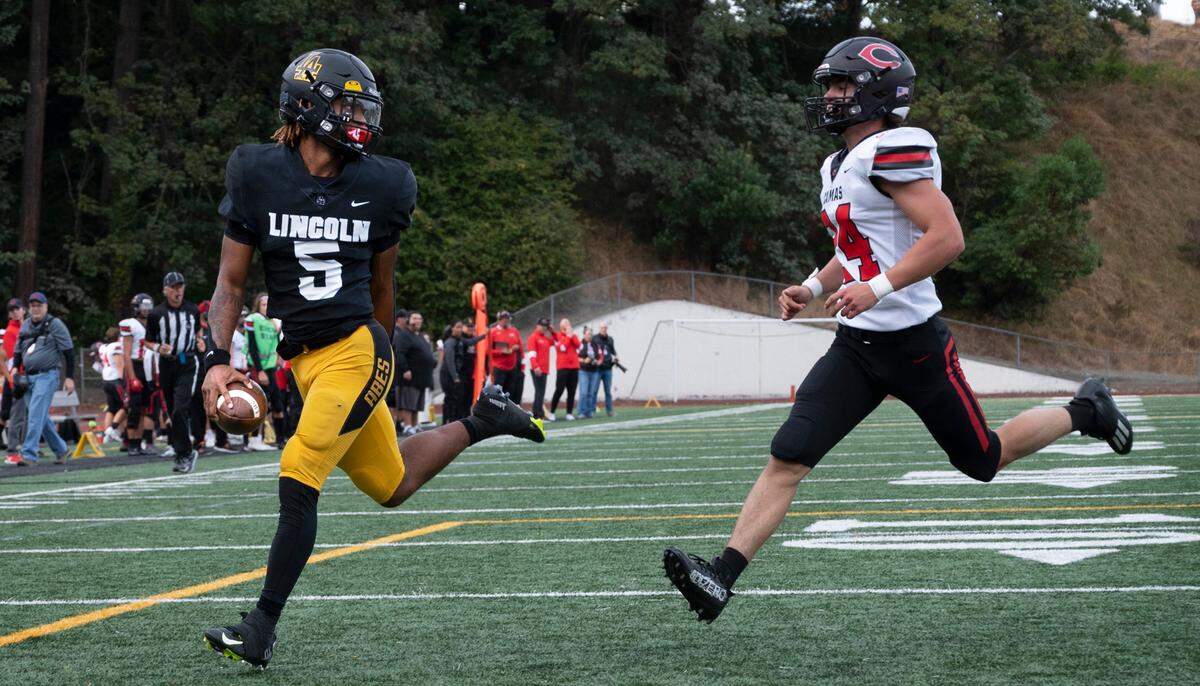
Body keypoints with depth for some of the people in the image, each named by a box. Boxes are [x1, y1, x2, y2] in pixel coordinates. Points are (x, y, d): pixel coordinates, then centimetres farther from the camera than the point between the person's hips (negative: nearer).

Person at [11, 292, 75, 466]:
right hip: (29, 377, 7)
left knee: (36, 414, -16)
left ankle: (29, 454, -19)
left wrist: (70, 378, -8)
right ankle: (61, 450, 25)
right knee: (42, 417, 12)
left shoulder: (55, 324, -3)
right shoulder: (25, 326, 15)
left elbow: (68, 352, -4)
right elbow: (18, 352, 23)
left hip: (46, 375, -7)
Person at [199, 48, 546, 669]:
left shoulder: (377, 187, 0)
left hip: (355, 350, -3)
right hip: (304, 359, 3)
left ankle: (261, 629, -8)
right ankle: (480, 421, 40)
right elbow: (231, 281, 1)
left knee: (298, 480, -15)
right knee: (392, 486, 13)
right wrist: (218, 358, -11)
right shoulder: (259, 177, -2)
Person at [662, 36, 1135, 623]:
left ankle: (1084, 411, 33)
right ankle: (721, 578, -13)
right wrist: (814, 287, 12)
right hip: (856, 347, 8)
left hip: (912, 343, -8)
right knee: (787, 458, -7)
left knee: (982, 460, 9)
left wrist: (877, 287, -28)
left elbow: (947, 238, -24)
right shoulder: (840, 166, 13)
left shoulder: (893, 152, -17)